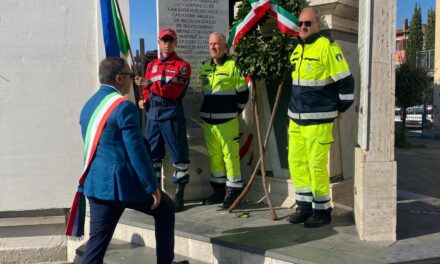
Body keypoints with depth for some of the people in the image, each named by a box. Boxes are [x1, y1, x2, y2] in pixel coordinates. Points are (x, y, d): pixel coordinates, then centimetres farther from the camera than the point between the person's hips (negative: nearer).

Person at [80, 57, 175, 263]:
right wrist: (153, 186, -11)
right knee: (165, 208, 17)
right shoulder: (124, 107, -15)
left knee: (97, 239, 10)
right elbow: (137, 151, -18)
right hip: (123, 183, -7)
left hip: (96, 184, 7)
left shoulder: (88, 105, 12)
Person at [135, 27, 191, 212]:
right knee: (151, 153, 8)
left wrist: (149, 84, -21)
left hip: (172, 113, -5)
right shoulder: (151, 65, 18)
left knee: (178, 153, -3)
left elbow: (174, 90, -14)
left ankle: (179, 195, 7)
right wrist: (145, 99, -2)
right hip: (153, 113, 5)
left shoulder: (183, 65, 0)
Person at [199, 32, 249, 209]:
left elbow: (243, 94, -2)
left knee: (230, 155, -5)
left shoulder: (233, 66, -5)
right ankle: (218, 189, 23)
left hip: (227, 120, -6)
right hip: (208, 120, 6)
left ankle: (233, 190, 6)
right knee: (214, 155, 12)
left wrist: (235, 112, 4)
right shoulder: (204, 67, 13)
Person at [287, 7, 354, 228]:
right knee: (296, 162, 9)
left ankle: (322, 210, 11)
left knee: (317, 165, -3)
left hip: (318, 120, -7)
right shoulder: (297, 50, 14)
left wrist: (341, 108, 1)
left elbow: (346, 81, -8)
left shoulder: (327, 47, -10)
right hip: (296, 118, 8)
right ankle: (304, 206, 22)